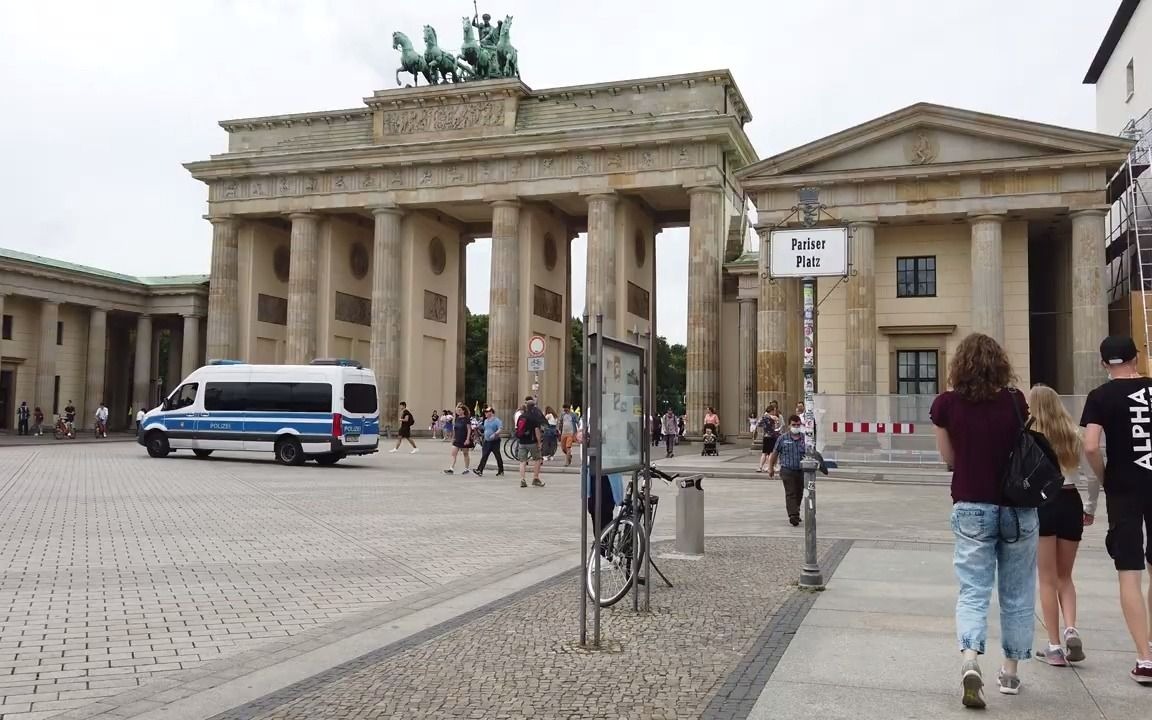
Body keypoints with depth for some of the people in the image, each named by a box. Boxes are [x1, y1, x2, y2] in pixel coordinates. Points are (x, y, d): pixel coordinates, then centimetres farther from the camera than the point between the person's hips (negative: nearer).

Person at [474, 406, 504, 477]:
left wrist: (495, 434, -34)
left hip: (495, 441, -6)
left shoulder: (496, 420, -9)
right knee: (484, 456, -1)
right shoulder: (486, 421, 15)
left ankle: (501, 471, 15)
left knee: (498, 456, 3)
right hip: (486, 441, 6)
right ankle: (480, 470, -7)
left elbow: (500, 428, -21)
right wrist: (480, 428, 8)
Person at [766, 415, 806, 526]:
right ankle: (793, 516, -17)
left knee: (799, 494, 13)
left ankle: (796, 513, 30)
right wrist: (771, 468, 9)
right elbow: (774, 453, 8)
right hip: (787, 471, -3)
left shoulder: (805, 438, 5)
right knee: (790, 494, -11)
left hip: (801, 471, 3)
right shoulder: (782, 438, 0)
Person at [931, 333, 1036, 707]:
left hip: (972, 508, -1)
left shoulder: (946, 404, -6)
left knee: (973, 592, 2)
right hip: (1019, 508, 1)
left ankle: (970, 662, -20)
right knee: (1016, 595, 14)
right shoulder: (1016, 401, -3)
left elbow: (949, 458, 4)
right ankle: (1010, 672, 24)